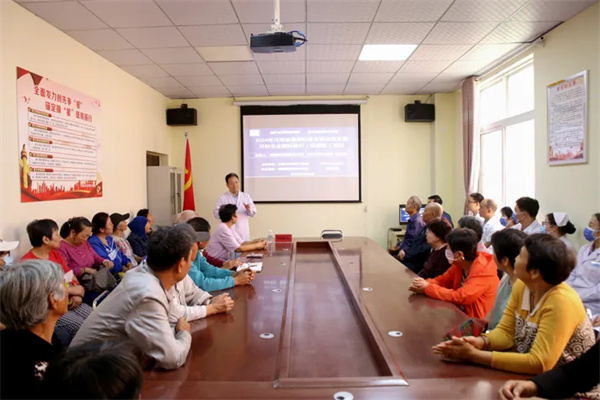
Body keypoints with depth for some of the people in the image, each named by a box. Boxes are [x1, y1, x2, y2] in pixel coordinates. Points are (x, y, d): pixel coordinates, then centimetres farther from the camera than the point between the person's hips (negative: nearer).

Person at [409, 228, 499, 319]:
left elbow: (460, 297, -32)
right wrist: (425, 284, -17)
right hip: (462, 313, 7)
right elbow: (443, 280, 5)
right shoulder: (460, 264, -4)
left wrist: (428, 288, -24)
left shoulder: (483, 271, -26)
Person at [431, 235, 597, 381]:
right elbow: (505, 332, -2)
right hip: (532, 375, 6)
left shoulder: (561, 303, -28)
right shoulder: (521, 285, -6)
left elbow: (539, 363, -31)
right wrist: (479, 342, -24)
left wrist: (474, 355, -32)